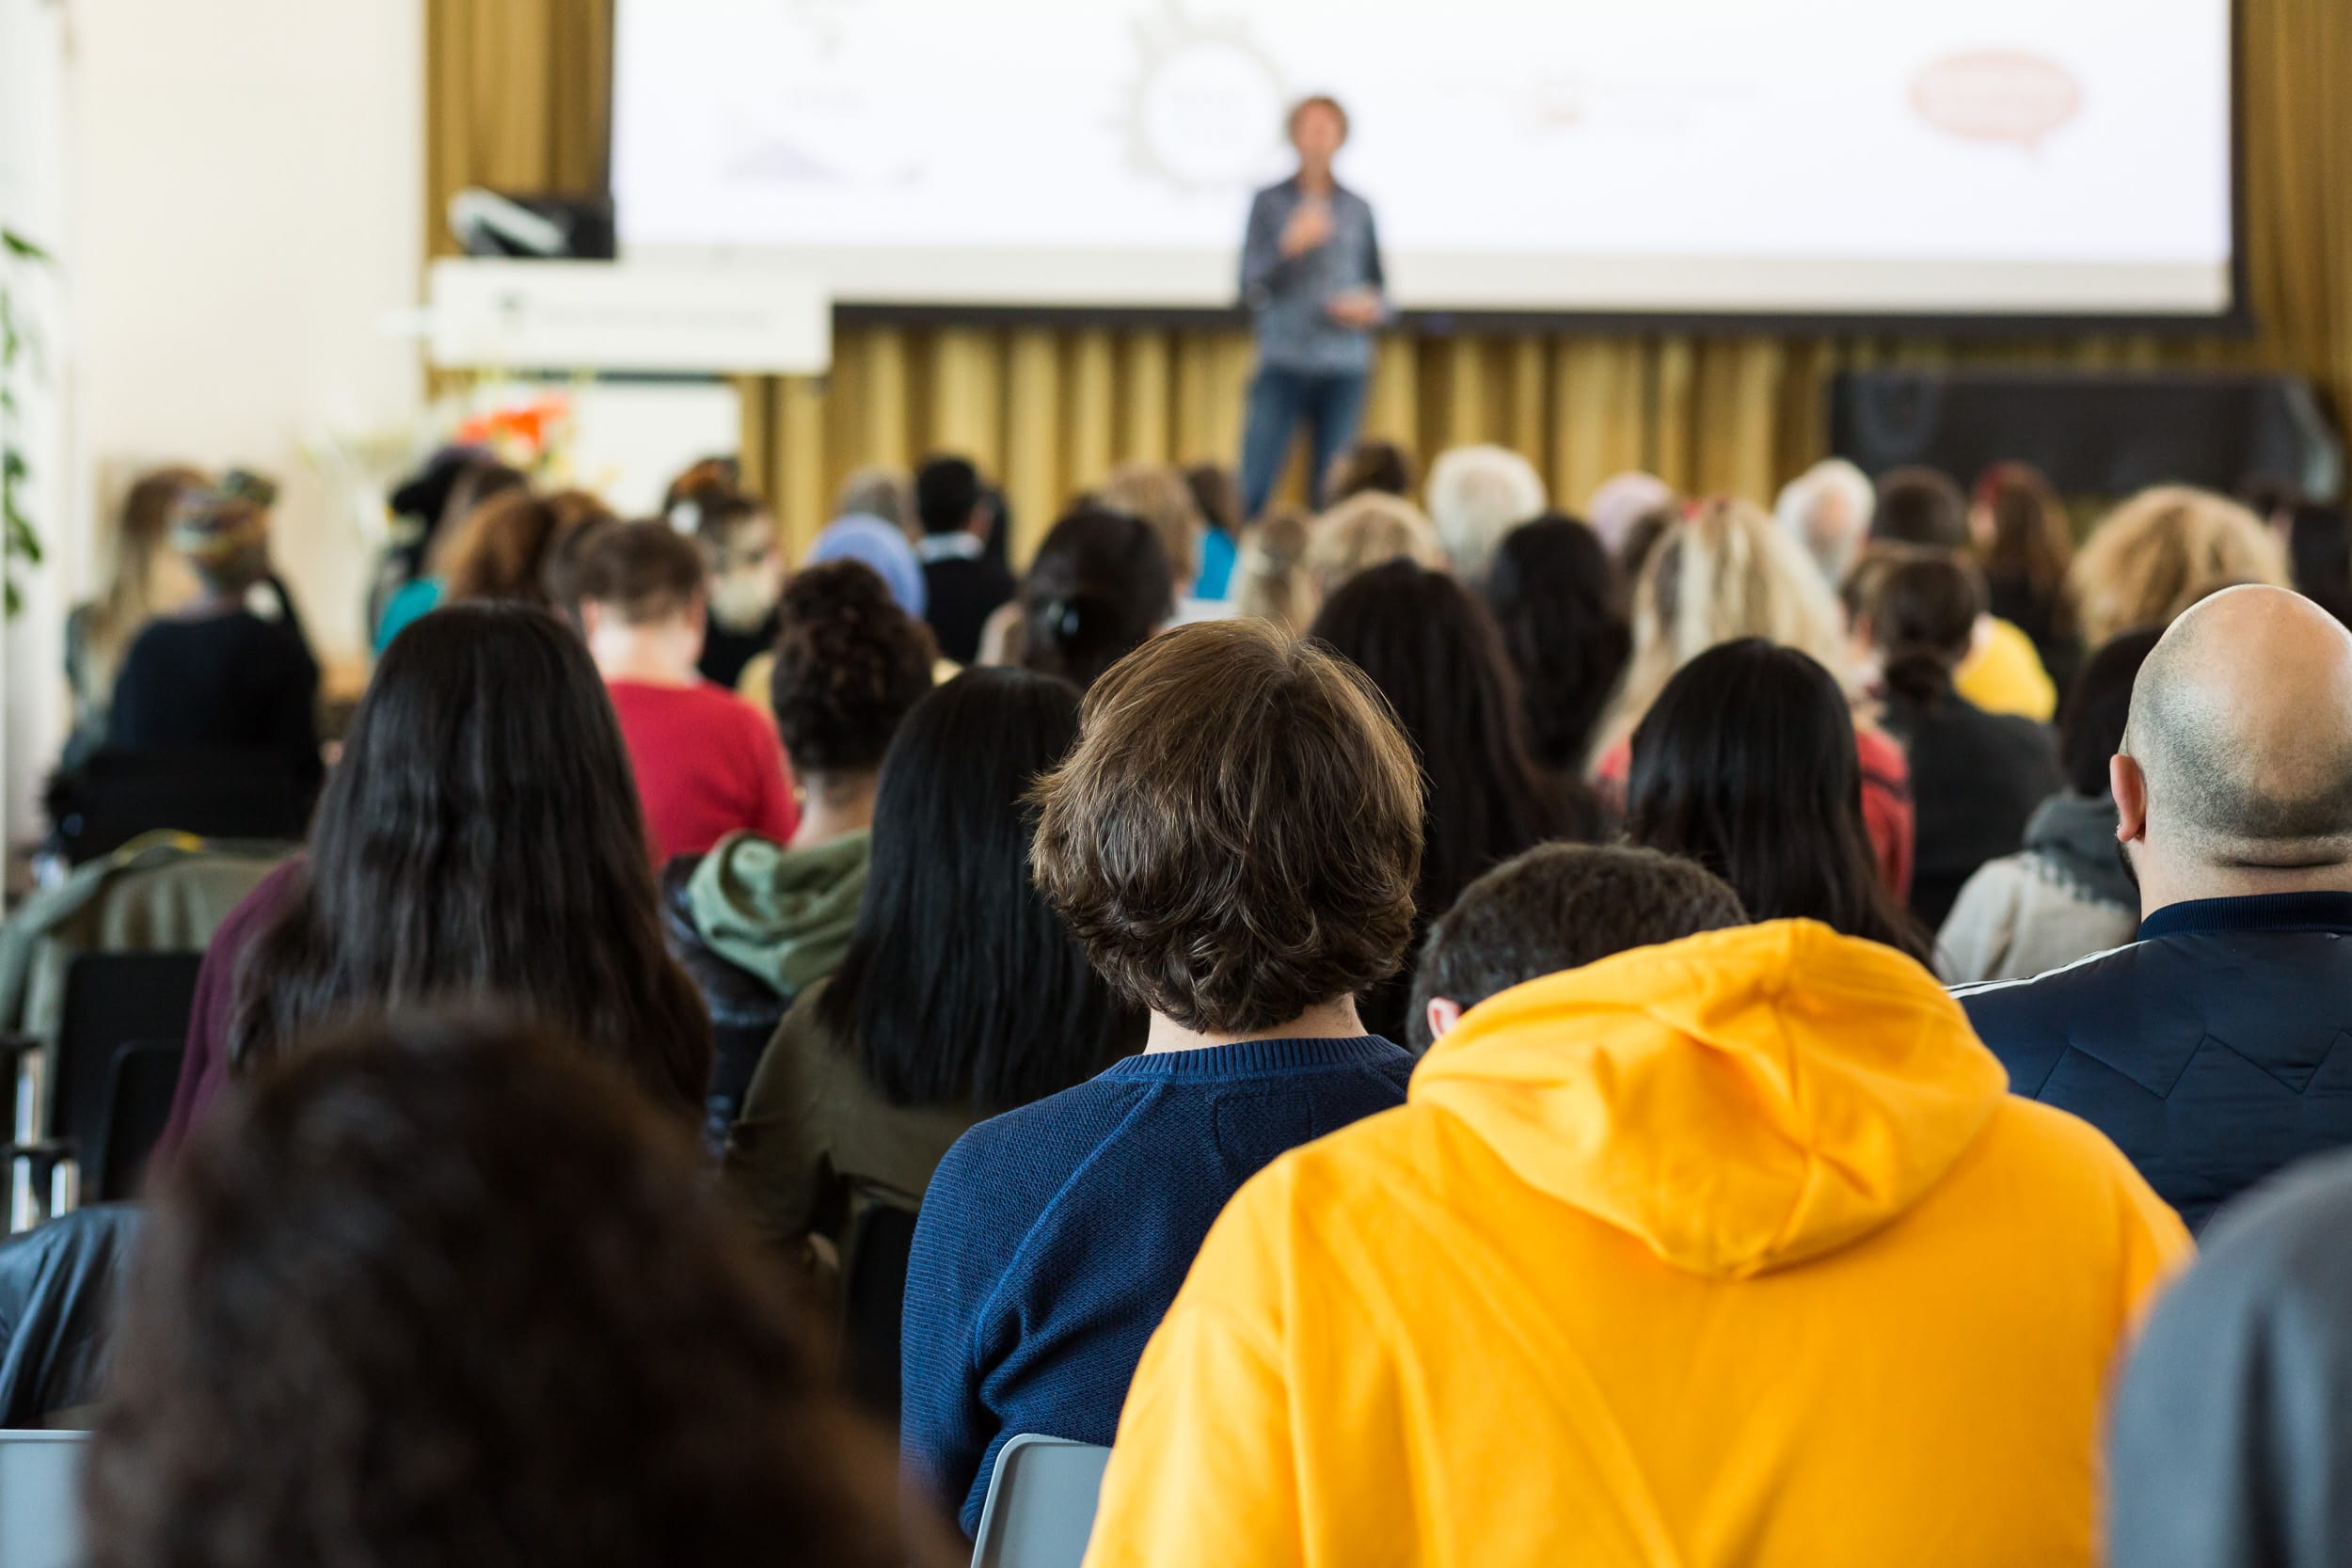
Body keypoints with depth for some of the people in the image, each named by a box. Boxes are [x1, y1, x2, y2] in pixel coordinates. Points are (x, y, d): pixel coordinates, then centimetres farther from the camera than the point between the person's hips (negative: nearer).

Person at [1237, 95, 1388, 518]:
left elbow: (1379, 288, 16)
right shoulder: (1270, 202, 5)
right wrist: (1289, 246, -15)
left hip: (1344, 370, 2)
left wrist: (1372, 307, -5)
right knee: (1252, 486, -10)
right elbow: (1251, 286, -1)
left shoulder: (1358, 209, 11)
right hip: (1283, 361, -2)